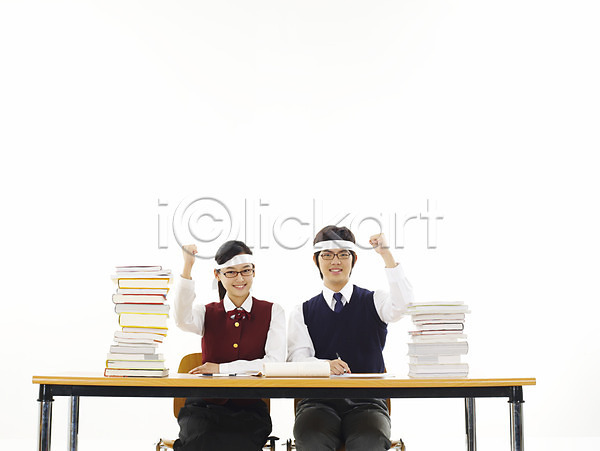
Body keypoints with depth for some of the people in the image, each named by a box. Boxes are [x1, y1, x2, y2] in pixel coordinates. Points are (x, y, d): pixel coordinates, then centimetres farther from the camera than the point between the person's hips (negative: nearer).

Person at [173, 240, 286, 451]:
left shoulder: (272, 312, 9)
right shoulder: (207, 313, 12)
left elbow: (274, 363, -5)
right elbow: (183, 320, -13)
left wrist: (221, 368, -8)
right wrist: (187, 268, -21)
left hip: (250, 410, 0)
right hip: (205, 406, 0)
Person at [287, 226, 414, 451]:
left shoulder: (374, 302, 12)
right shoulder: (302, 313, 14)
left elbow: (403, 305, -11)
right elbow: (297, 358, -1)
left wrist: (387, 255, -14)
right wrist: (326, 365, -23)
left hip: (366, 401, 0)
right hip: (318, 401, 1)